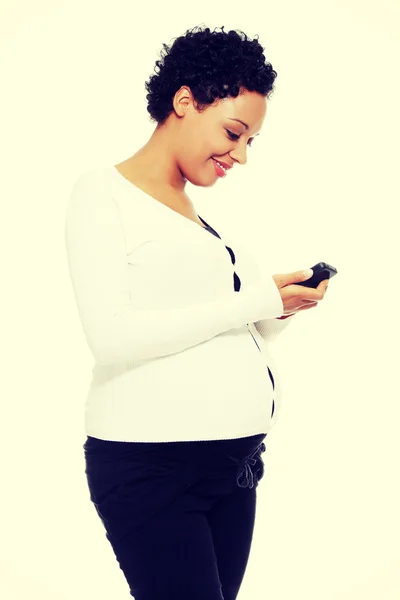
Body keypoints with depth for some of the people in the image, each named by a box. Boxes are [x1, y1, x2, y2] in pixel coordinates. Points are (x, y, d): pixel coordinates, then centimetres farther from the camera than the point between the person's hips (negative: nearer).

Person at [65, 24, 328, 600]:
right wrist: (254, 302, -12)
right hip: (150, 461, -7)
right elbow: (112, 336, -15)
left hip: (234, 463, 7)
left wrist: (279, 311, -1)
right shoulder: (103, 193, -2)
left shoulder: (204, 217, 18)